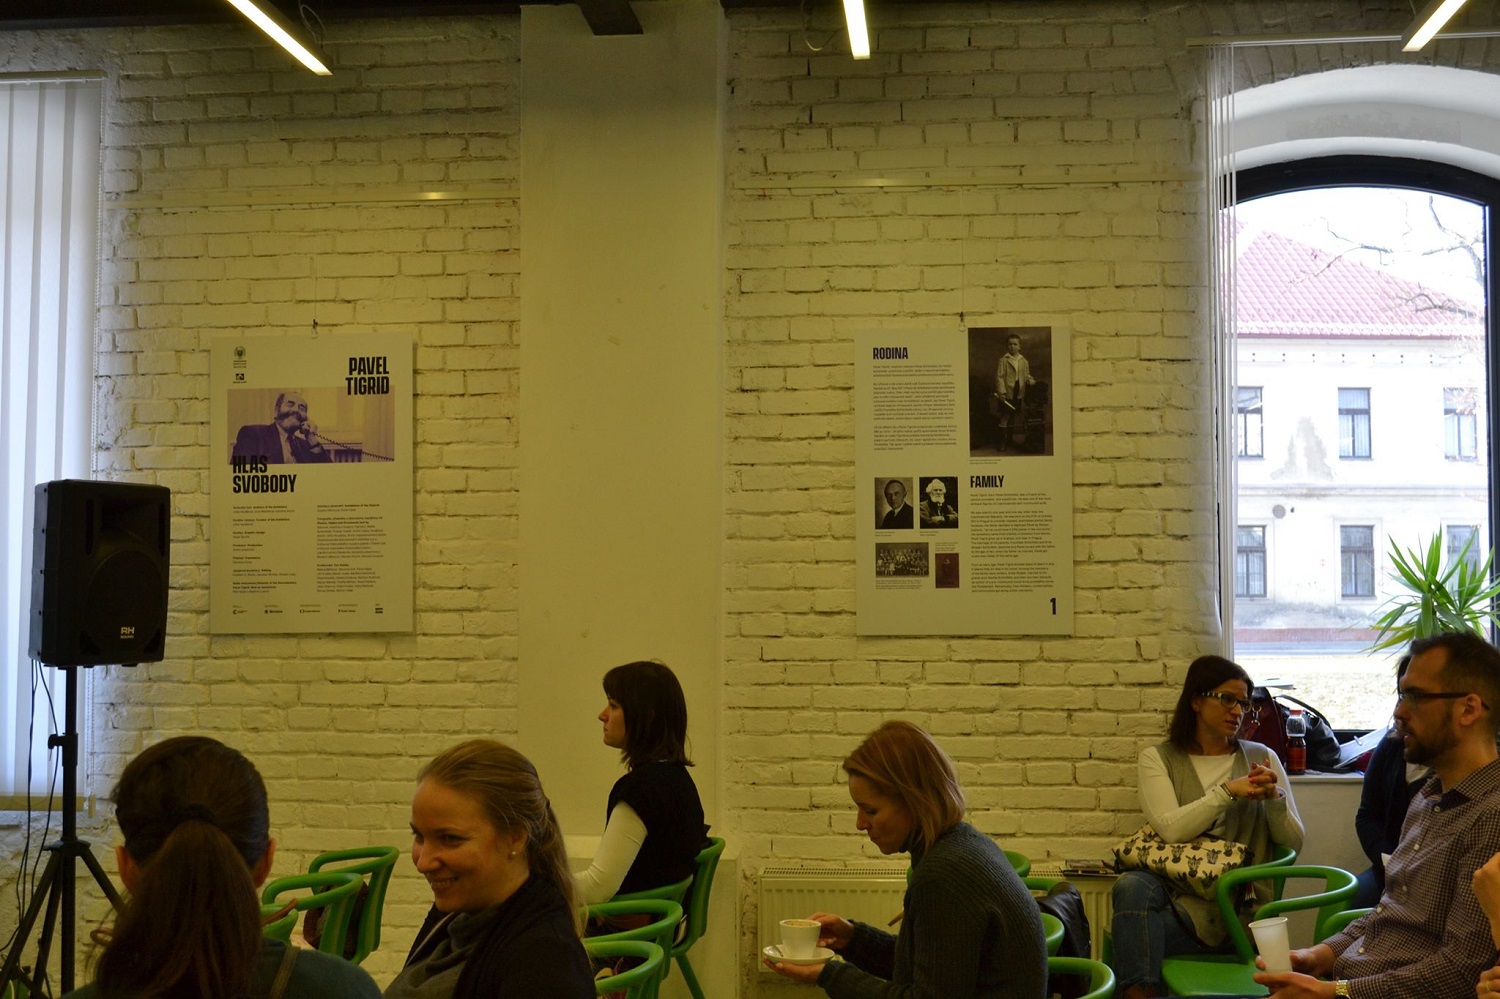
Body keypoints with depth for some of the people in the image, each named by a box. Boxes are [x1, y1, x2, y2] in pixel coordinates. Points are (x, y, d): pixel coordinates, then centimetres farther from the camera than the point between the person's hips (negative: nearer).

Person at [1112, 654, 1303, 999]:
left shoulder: (1261, 758, 13)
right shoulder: (1158, 759, 8)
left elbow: (1294, 844, 9)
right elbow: (1171, 829, -9)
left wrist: (1275, 798, -9)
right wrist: (1227, 791, -14)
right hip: (1182, 892, 1)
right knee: (1133, 885, -35)